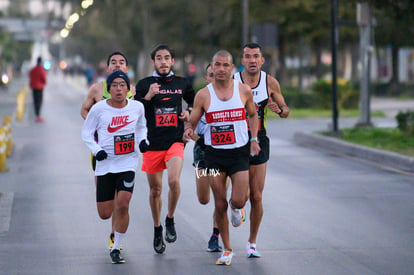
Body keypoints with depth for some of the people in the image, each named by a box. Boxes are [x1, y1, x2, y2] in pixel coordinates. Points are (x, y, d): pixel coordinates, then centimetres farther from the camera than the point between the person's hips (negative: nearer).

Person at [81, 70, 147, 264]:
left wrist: (142, 140, -1)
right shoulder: (99, 109, -7)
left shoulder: (137, 107, -1)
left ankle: (116, 248, -1)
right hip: (105, 163, 0)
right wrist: (97, 150, -11)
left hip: (128, 162, 0)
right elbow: (86, 133, 4)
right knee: (105, 214, 3)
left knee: (122, 205, -17)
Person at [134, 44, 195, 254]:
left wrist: (189, 113, 5)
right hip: (152, 144, 0)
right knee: (155, 190, 9)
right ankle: (157, 230, 28)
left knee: (174, 181, -23)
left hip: (175, 142, 0)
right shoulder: (144, 84, 3)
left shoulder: (182, 84, 9)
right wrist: (148, 96, -18)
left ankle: (170, 220, 1)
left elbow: (195, 102, 25)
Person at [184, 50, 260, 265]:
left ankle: (237, 208, 28)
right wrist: (189, 130, -19)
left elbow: (253, 114, 15)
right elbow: (192, 121, 4)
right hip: (214, 153, 0)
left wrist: (254, 138, 3)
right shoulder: (203, 95, -3)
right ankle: (226, 250, 16)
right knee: (220, 205, 1)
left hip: (239, 152, 0)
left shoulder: (244, 90, 0)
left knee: (238, 201, -12)